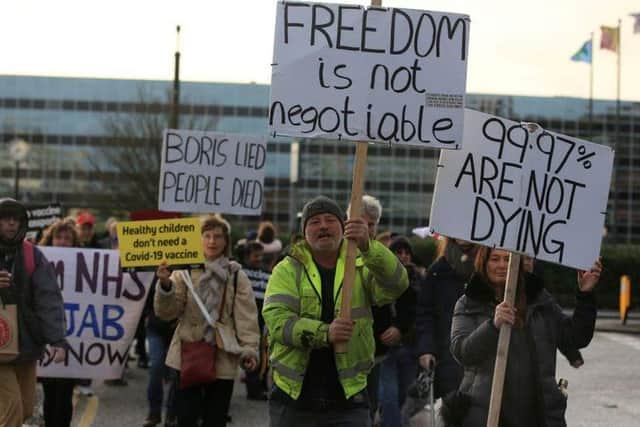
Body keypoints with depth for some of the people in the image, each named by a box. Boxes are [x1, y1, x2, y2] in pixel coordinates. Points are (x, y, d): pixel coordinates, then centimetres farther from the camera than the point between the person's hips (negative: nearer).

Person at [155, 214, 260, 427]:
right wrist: (165, 286, -22)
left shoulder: (237, 276, 4)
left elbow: (246, 317, -1)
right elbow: (167, 312, -4)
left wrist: (250, 349, -13)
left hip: (222, 359, 1)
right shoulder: (184, 271, 2)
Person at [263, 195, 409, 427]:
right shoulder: (288, 269, 3)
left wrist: (367, 247, -33)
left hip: (348, 401, 0)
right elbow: (276, 318, -11)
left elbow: (396, 284, -16)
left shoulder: (361, 268, 5)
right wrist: (324, 332, -27)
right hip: (293, 398, 0)